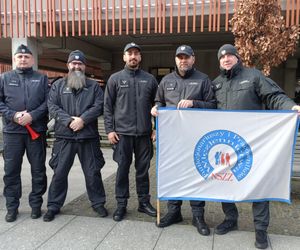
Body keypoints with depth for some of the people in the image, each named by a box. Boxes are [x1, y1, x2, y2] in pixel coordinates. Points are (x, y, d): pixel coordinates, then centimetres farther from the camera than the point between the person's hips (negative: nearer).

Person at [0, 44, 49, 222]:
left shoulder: (42, 78, 9)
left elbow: (48, 102, -1)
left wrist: (32, 115, -14)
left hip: (37, 130, 0)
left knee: (38, 170, 5)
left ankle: (36, 204, 18)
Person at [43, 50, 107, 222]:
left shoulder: (93, 86, 10)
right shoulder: (58, 85, 11)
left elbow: (99, 106, -2)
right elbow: (52, 106, 0)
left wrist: (82, 119, -15)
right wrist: (68, 120, -14)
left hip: (88, 137, 0)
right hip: (64, 137, 1)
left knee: (93, 172, 6)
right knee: (59, 172, 5)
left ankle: (98, 202, 22)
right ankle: (54, 205, 20)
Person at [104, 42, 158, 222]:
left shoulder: (149, 79, 8)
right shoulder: (115, 79, 4)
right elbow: (108, 106, 3)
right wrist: (110, 129, -5)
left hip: (144, 133, 2)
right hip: (122, 132, -1)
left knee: (143, 169, 10)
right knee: (123, 169, 5)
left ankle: (144, 202, 23)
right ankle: (121, 204, 17)